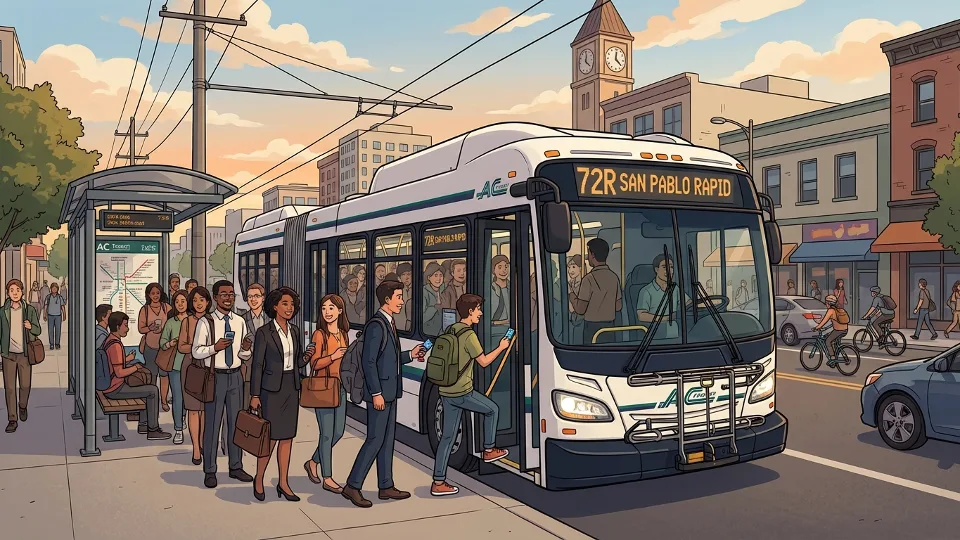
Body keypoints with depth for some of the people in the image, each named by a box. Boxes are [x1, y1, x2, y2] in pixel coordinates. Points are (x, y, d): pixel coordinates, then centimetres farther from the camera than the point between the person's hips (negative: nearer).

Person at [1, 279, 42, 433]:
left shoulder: (30, 310, -2)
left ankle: (23, 406, 36)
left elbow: (38, 330, 3)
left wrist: (31, 327, -19)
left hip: (25, 354, 0)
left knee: (25, 385, 6)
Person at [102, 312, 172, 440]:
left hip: (108, 385, 11)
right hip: (115, 389, -11)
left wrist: (127, 359, 13)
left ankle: (145, 422, 30)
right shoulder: (116, 345, -24)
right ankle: (153, 431, -1)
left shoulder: (108, 340, 8)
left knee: (145, 385, 26)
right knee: (153, 391, -7)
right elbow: (119, 373, -25)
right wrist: (136, 367, -12)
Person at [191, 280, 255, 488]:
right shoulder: (205, 322, -6)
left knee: (236, 422, 12)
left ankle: (236, 467, 25)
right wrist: (214, 347, -22)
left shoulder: (240, 322, 7)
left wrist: (246, 349, -10)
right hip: (215, 377, -4)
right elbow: (195, 352, -5)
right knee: (212, 424, 2)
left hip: (235, 376, 4)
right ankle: (210, 471, 15)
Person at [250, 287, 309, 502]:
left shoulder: (295, 331, 8)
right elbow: (257, 365, -8)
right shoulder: (264, 332, -9)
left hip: (292, 387, 6)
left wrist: (306, 357, -8)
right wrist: (254, 395, -9)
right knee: (271, 436, -3)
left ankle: (283, 483, 17)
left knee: (287, 436, 8)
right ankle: (259, 480, 18)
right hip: (272, 389, -5)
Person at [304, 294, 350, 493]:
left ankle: (313, 463, 32)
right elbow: (314, 364, -13)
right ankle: (327, 478, 10)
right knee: (327, 433, -1)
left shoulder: (344, 334, 9)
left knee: (338, 432, 10)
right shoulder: (319, 334, -10)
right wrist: (332, 357, -27)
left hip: (340, 387, 7)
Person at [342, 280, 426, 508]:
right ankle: (352, 486, 5)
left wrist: (410, 355, 10)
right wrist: (376, 393, -21)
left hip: (390, 391, 10)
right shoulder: (376, 325, -16)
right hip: (379, 392, -10)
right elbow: (369, 362, -20)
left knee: (387, 439, 13)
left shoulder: (389, 324, 13)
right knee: (375, 439, -5)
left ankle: (386, 486, 21)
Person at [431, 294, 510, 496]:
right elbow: (483, 361, -8)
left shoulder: (450, 331, 11)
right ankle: (489, 450, 27)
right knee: (492, 409, 17)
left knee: (447, 436, 10)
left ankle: (438, 483, 11)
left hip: (445, 392, 8)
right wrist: (501, 347, 5)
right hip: (462, 392, -8)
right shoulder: (469, 335, -15)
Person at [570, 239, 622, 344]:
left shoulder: (589, 279, -16)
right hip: (610, 327, 6)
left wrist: (572, 298, 3)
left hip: (593, 327, -6)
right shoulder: (614, 277, 3)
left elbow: (580, 310, -15)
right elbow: (618, 306, 9)